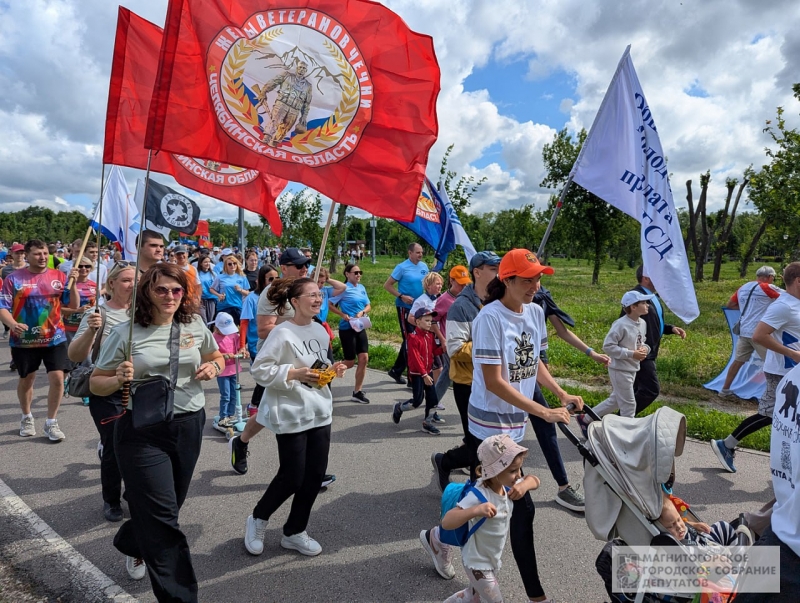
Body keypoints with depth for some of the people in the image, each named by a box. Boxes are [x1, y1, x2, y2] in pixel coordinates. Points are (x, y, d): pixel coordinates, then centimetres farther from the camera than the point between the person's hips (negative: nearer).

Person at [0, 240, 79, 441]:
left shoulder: (59, 276, -1)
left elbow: (74, 305, -2)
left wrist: (73, 283, -18)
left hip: (54, 338, 0)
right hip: (24, 340, 0)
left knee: (57, 378, -6)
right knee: (26, 379, 16)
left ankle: (51, 422, 10)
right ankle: (26, 418, 38)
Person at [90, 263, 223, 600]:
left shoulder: (195, 325, 0)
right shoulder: (126, 333, -9)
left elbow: (216, 357, 17)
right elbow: (96, 384, -2)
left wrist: (213, 367, -6)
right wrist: (119, 379, -23)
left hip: (189, 425, 4)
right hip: (142, 431, -4)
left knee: (169, 506, 21)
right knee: (163, 519, -2)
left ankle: (131, 545, 54)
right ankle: (179, 595, 12)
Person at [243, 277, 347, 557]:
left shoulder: (321, 331, 7)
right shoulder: (282, 333, -16)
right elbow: (259, 370, -16)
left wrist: (332, 370, -1)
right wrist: (295, 373, -24)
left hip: (320, 411, 7)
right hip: (291, 414, -7)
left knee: (315, 475, 9)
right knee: (292, 477, 1)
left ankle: (294, 532, 28)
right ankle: (257, 519, 29)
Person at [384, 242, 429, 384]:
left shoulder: (424, 266, 6)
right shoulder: (402, 267, -10)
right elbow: (387, 285, -8)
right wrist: (401, 296, -19)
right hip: (405, 307, -6)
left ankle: (396, 371, 26)